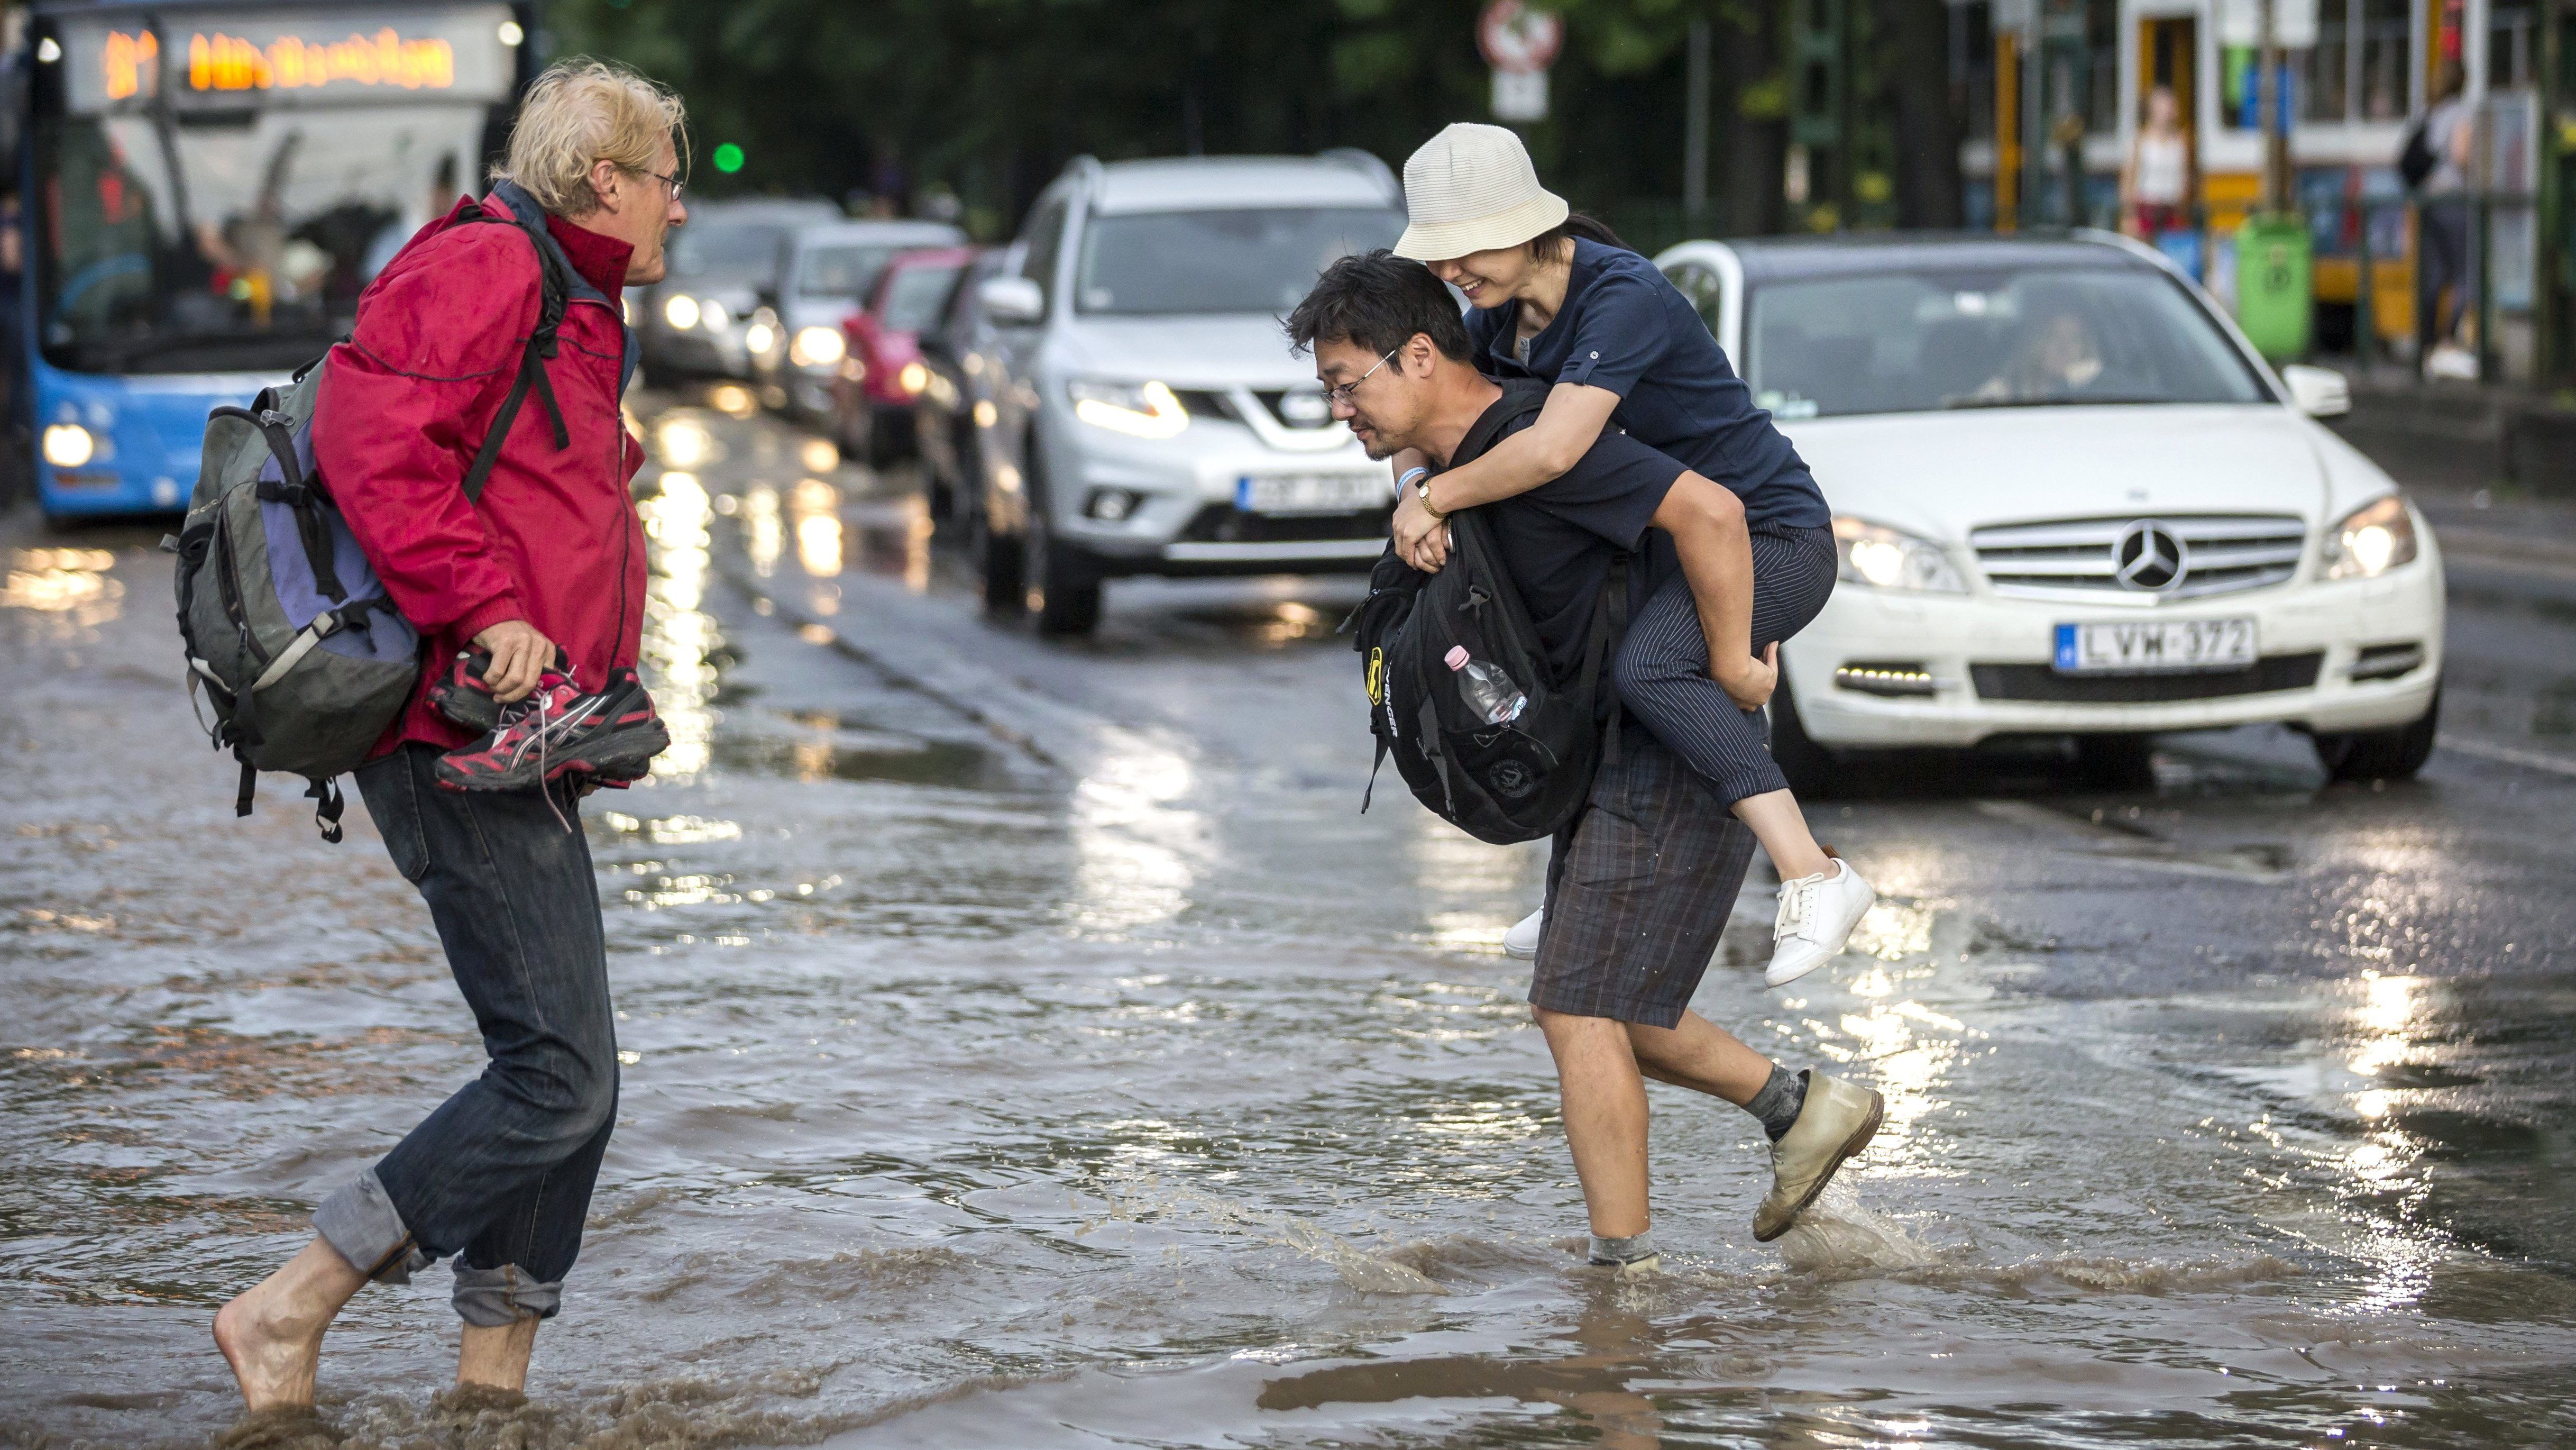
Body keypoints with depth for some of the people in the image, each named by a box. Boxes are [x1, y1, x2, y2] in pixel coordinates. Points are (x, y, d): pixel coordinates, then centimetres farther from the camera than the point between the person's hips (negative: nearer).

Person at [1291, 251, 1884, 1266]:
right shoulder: (1460, 463, 7)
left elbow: (1709, 512, -33)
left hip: (1678, 757, -10)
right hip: (1615, 762, 10)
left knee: (1581, 1013, -9)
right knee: (1581, 1007, 15)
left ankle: (1624, 1271, -2)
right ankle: (1801, 1109, 24)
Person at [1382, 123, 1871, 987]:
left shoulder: (1623, 299, -27)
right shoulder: (1505, 311, 1)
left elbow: (1552, 449, -39)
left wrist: (1434, 496, -26)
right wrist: (1413, 487, -15)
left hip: (1773, 539, -10)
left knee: (1647, 666, -35)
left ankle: (1815, 880, -33)